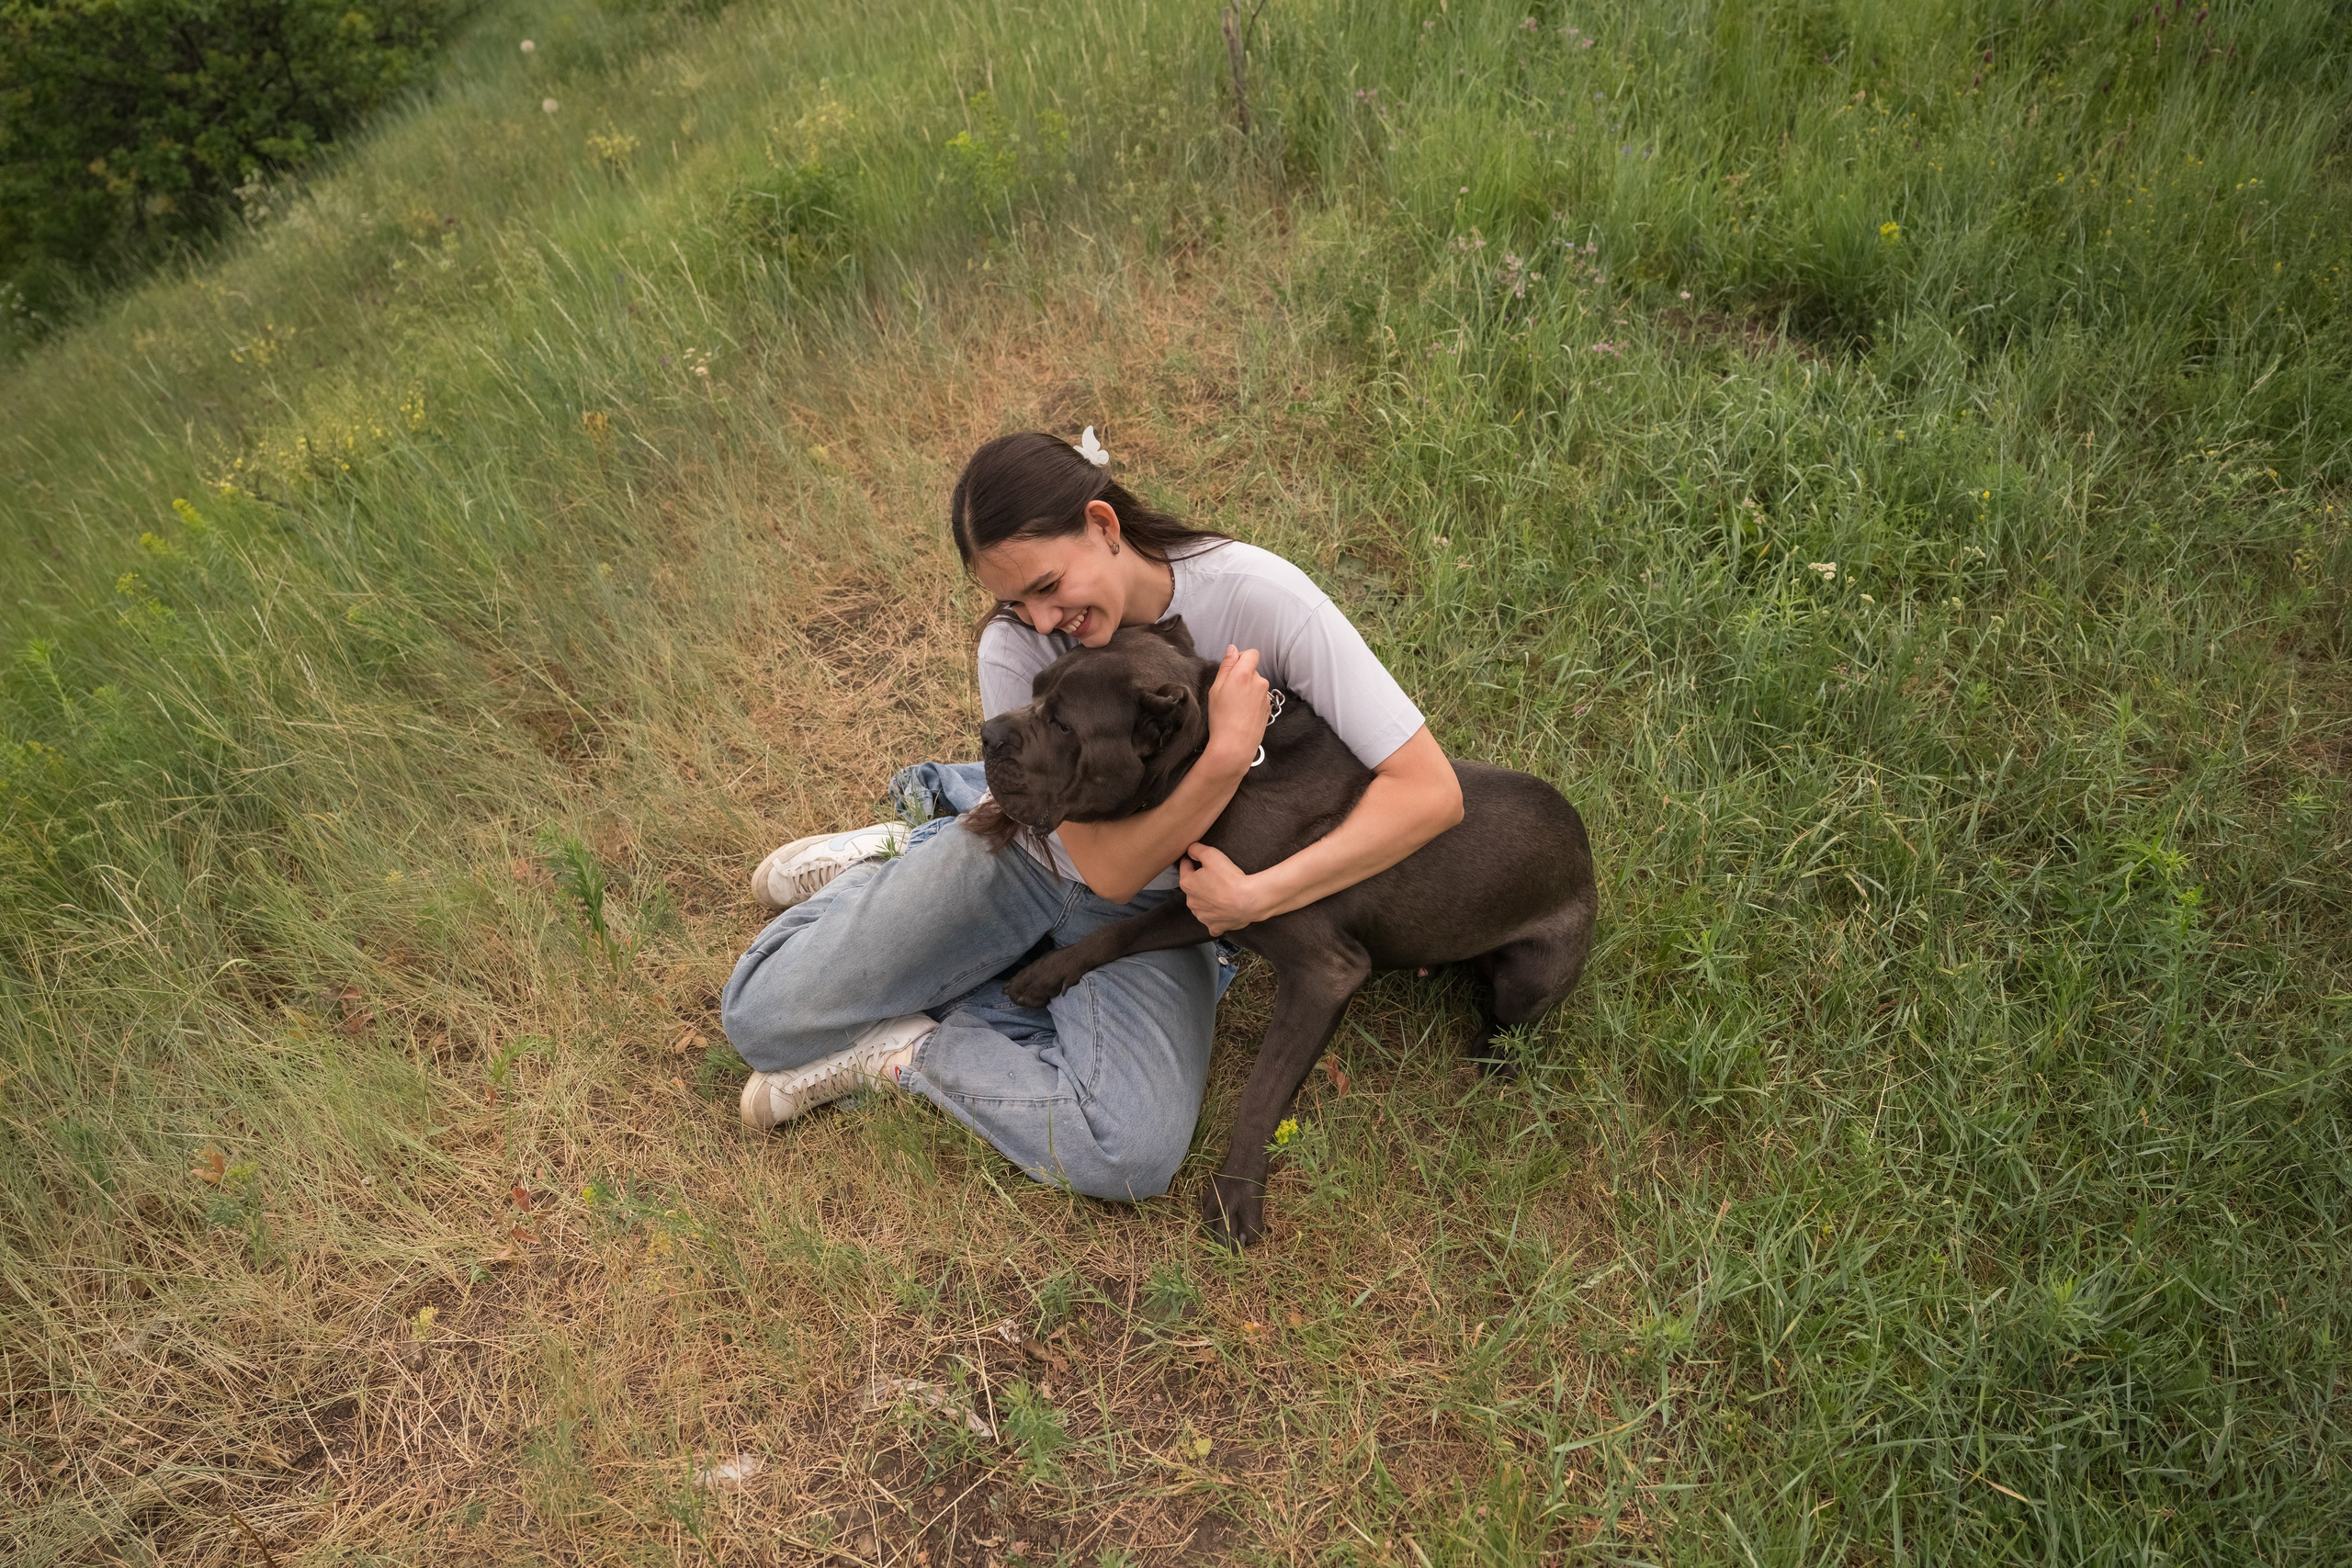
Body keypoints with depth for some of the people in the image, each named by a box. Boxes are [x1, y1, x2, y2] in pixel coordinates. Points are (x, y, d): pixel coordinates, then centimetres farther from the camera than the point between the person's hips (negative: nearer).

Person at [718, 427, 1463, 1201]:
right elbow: (1107, 867, -24)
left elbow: (1430, 789, -27)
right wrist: (1228, 754, -37)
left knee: (1129, 1157, -29)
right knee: (760, 1012, -1)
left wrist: (1259, 894, -32)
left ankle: (911, 1051, -2)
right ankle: (896, 861, 24)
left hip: (1162, 905, -1)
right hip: (1030, 858, 1)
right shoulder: (1014, 651, -22)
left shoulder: (1255, 594, -26)